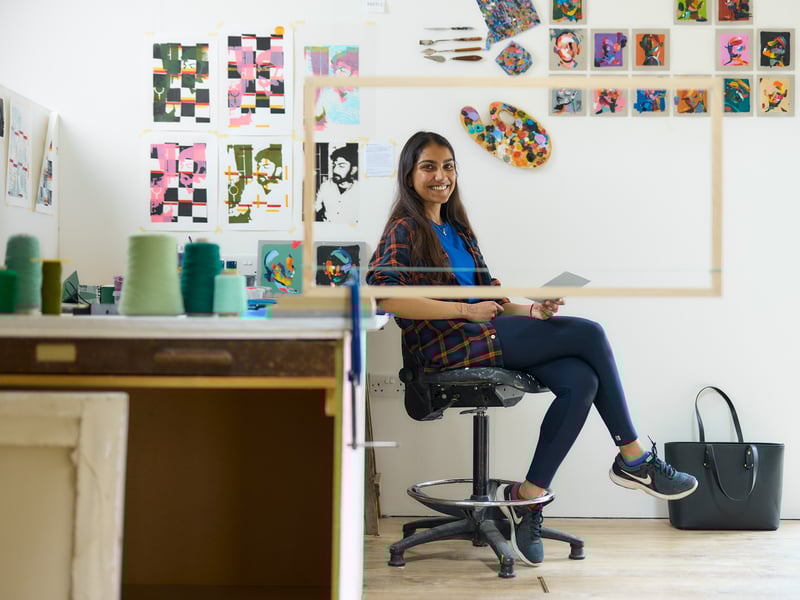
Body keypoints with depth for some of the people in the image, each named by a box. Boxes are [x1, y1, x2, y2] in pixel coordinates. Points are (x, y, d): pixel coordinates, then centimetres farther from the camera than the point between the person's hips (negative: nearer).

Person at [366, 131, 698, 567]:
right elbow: (383, 293, -19)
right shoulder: (404, 230, -1)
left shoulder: (457, 228, 24)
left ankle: (528, 498, -15)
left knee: (580, 381, -19)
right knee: (588, 333, -14)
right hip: (445, 345, -8)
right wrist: (465, 310, -19)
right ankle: (634, 460, -3)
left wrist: (531, 310, 1)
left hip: (481, 336, 8)